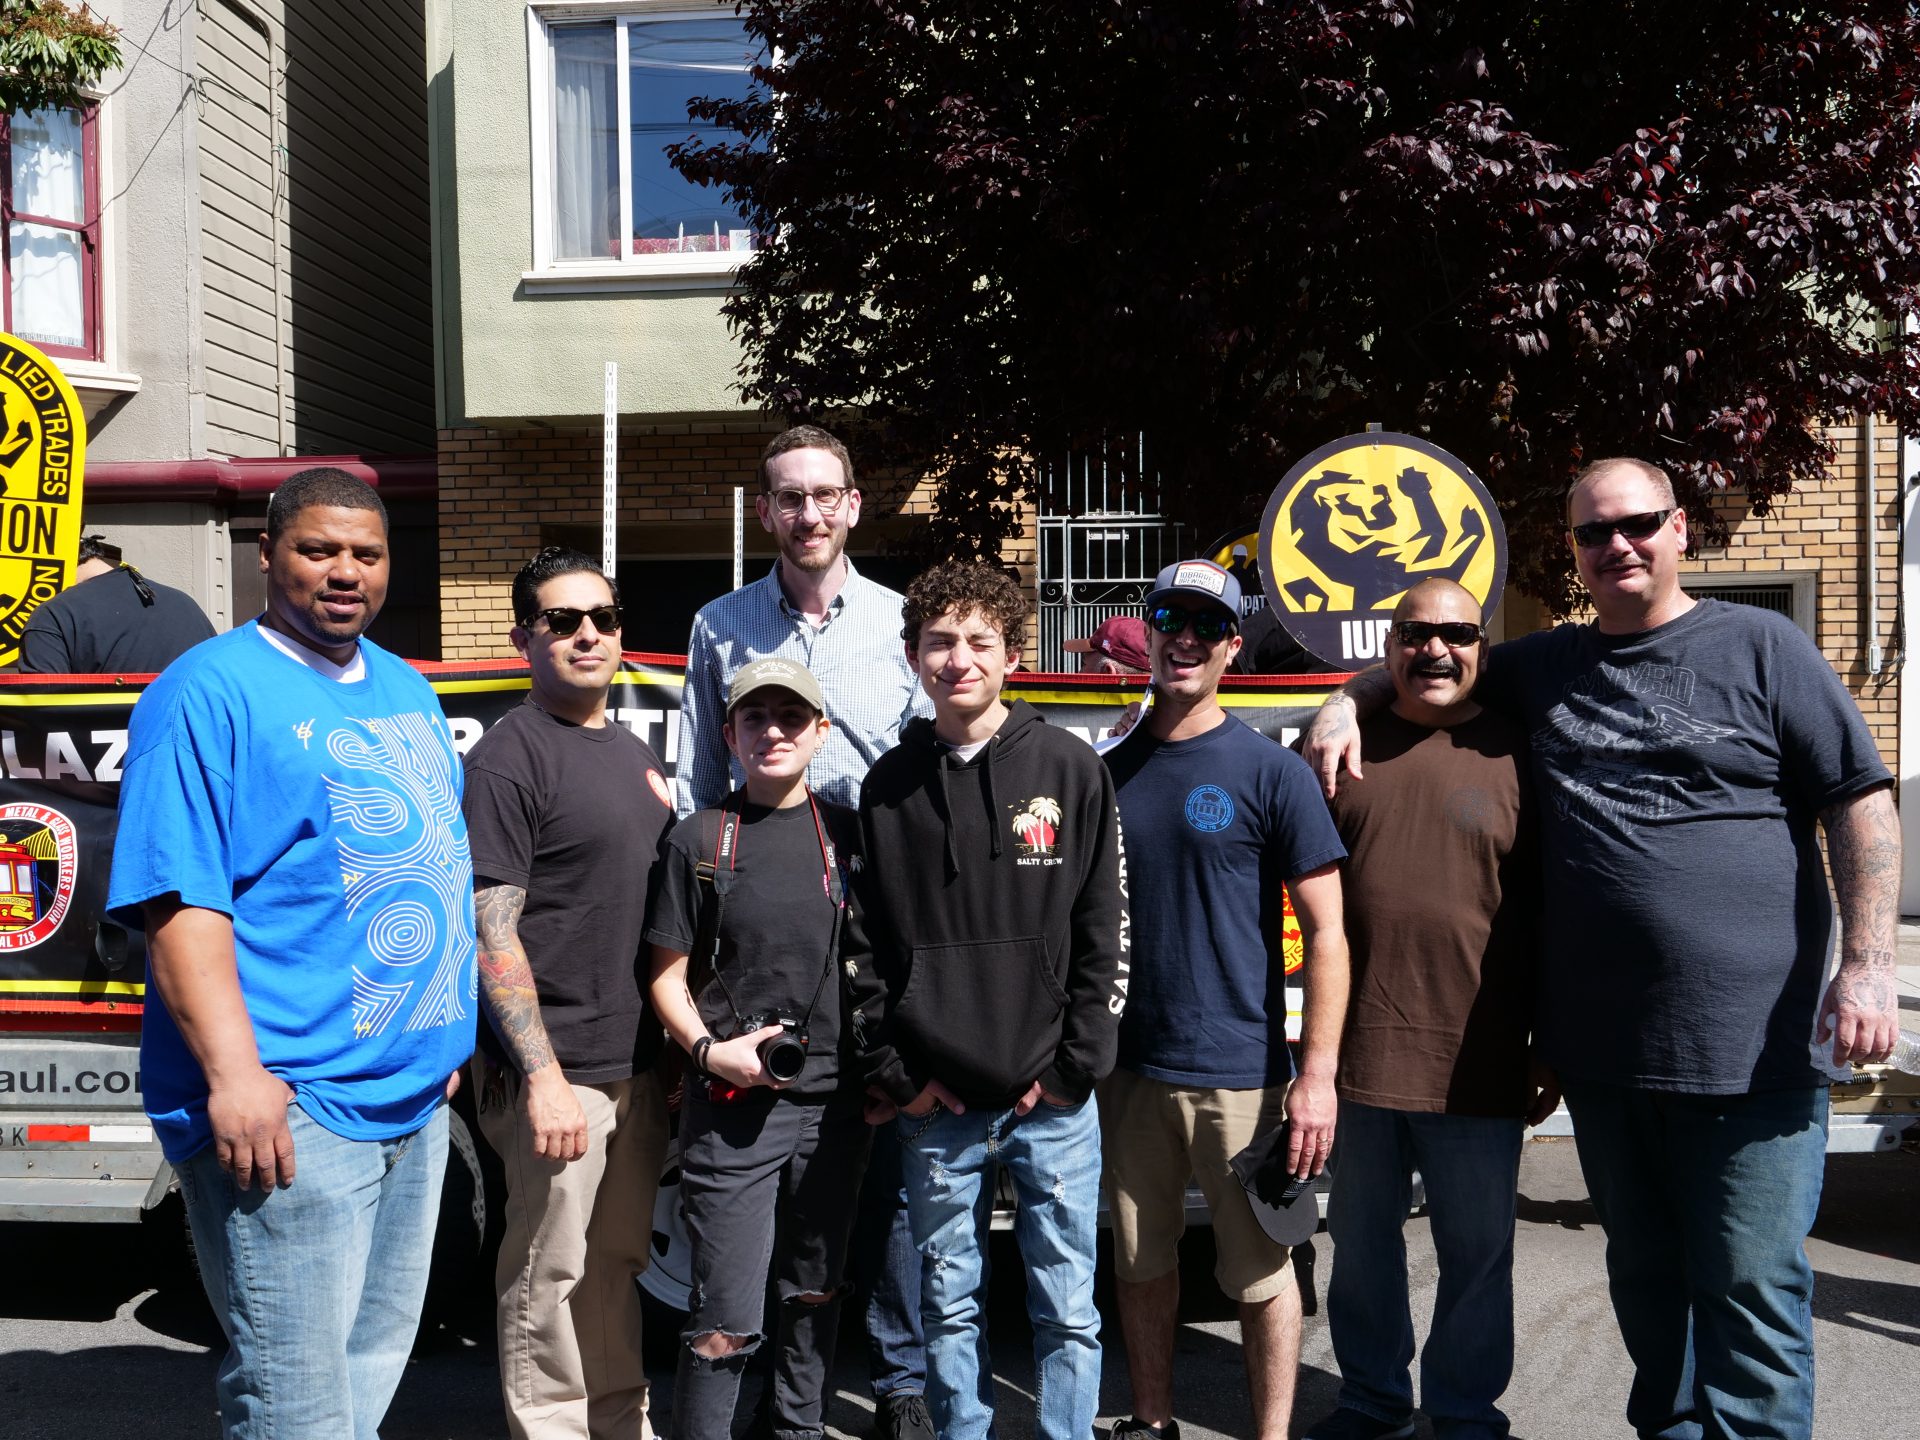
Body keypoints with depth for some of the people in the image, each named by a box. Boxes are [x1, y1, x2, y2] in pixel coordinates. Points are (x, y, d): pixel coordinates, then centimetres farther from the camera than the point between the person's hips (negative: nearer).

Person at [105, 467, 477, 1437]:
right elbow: (178, 904, -16)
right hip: (286, 1104, -8)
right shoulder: (210, 691, -9)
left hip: (416, 1093, 8)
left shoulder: (406, 690, 14)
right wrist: (234, 1076, -24)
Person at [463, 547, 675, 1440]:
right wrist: (542, 1075, -20)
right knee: (548, 1274, 4)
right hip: (560, 1071, -8)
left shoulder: (637, 756, 14)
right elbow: (491, 932, -16)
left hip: (638, 1064, 8)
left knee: (616, 1264, 19)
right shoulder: (509, 758, -11)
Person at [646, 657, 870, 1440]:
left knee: (814, 1294, 17)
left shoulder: (849, 835, 5)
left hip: (835, 1103, 3)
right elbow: (668, 974, 1)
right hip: (731, 1107, -3)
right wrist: (708, 1050, -14)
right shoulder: (699, 842, -1)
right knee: (726, 1320, -2)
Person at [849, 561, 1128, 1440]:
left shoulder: (1070, 770, 0)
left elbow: (1105, 934, -1)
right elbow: (863, 945, 5)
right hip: (934, 1106, 2)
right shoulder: (888, 787, 5)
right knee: (949, 1305, 12)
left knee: (1066, 1307, 7)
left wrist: (1073, 1069, -6)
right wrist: (894, 1074, -1)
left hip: (1052, 1102, -1)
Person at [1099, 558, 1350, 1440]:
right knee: (1141, 1265, 15)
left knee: (1260, 1277, 7)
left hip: (1241, 1076, -4)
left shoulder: (1271, 772, -5)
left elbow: (1326, 932, -6)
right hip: (1127, 1070, 4)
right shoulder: (1106, 771, 6)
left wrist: (1317, 1075, -12)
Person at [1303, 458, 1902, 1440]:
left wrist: (1867, 966, -11)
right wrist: (1347, 702, 7)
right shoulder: (1542, 667, 13)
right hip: (1600, 1047, 5)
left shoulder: (1762, 647, 1)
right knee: (1645, 1275, 18)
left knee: (1749, 1288, 1)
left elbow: (1861, 805, -2)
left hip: (1747, 1051, -4)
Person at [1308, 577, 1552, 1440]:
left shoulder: (1515, 752, -1)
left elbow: (1553, 914, 1)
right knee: (1360, 1246, 16)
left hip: (1478, 1064, -2)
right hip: (1358, 1053, 2)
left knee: (1476, 1254, 11)